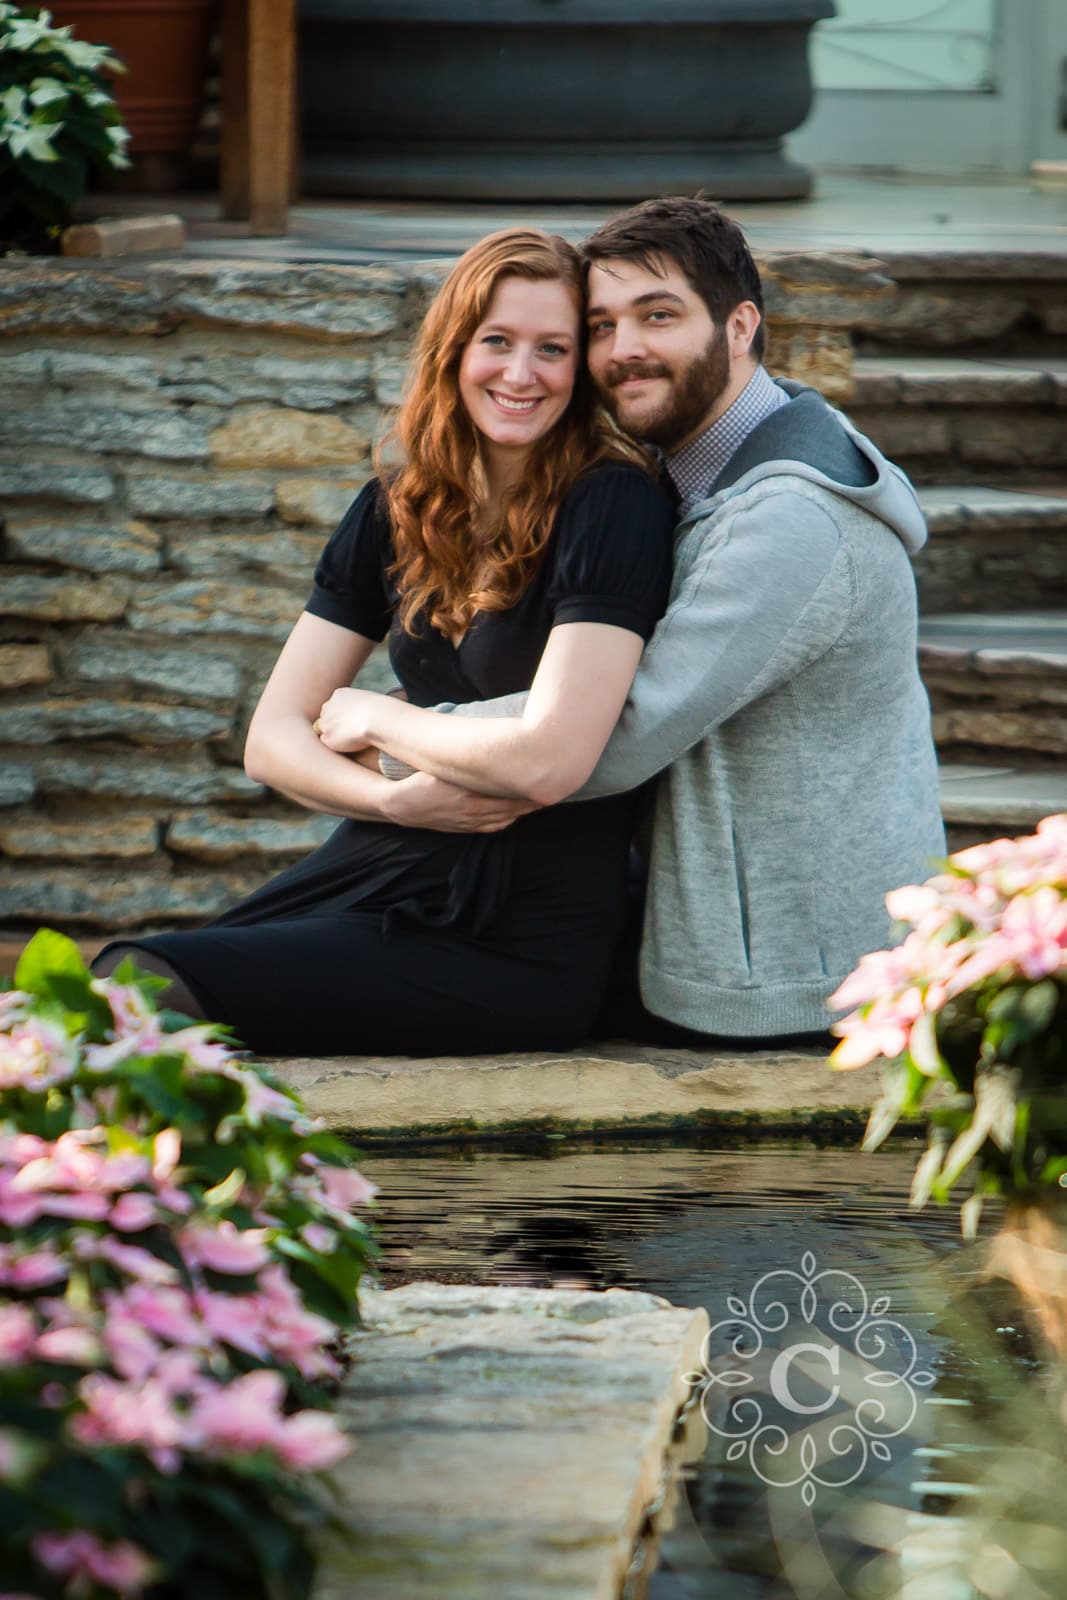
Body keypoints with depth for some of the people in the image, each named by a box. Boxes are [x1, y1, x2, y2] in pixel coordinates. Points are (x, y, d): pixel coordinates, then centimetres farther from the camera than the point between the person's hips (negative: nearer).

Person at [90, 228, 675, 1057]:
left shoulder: (613, 507, -10)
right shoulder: (400, 510, 10)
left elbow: (549, 759, -19)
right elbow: (274, 739, 10)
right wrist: (394, 797, -12)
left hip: (520, 949, -6)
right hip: (378, 871, 6)